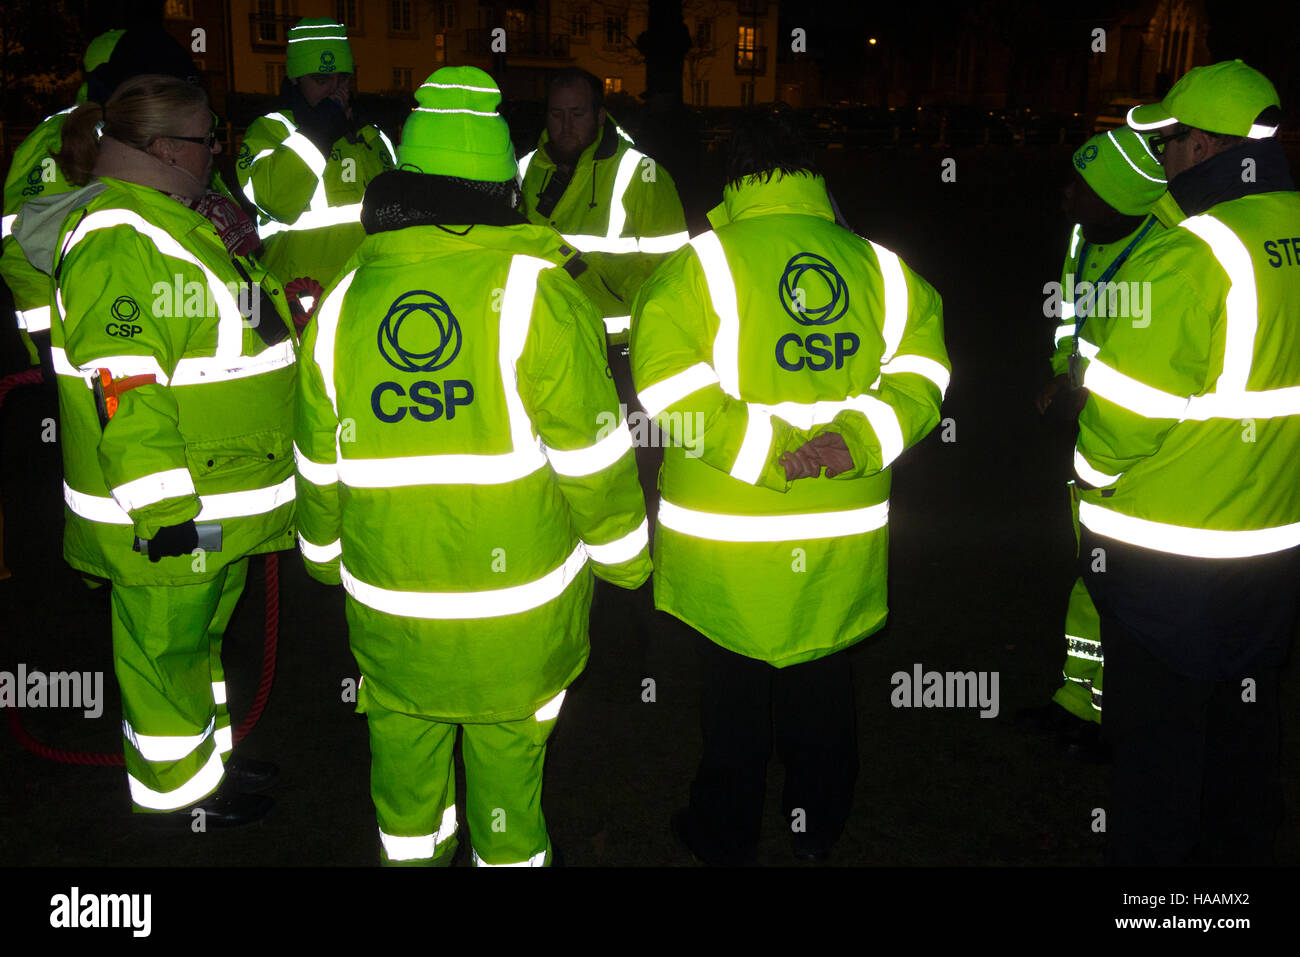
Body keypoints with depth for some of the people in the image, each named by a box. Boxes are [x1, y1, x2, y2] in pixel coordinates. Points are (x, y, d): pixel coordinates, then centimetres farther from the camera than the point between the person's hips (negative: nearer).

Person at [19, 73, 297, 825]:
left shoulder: (176, 221, 14)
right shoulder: (116, 242, -20)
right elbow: (121, 387, -26)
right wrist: (161, 506, -26)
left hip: (221, 497, 11)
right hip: (168, 508, -10)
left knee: (202, 631, 23)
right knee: (166, 644, 6)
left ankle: (210, 752, 40)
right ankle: (175, 785, 23)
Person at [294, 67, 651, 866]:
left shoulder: (345, 301, 0)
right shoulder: (536, 293, -14)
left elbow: (318, 462, 7)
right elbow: (592, 451, -13)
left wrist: (326, 557, 24)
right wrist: (626, 556, 3)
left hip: (387, 600, 4)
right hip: (518, 602, -3)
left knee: (404, 740, 22)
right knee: (509, 747, 14)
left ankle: (411, 847, 40)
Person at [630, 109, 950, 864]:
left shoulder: (704, 262, -10)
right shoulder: (878, 265, 0)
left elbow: (666, 374, -21)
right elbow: (921, 364, -4)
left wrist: (763, 450, -21)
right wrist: (862, 437, -13)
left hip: (731, 534, -3)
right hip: (844, 533, 3)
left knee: (735, 692, 14)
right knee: (825, 685, 21)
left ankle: (726, 836, 33)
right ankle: (819, 828, 40)